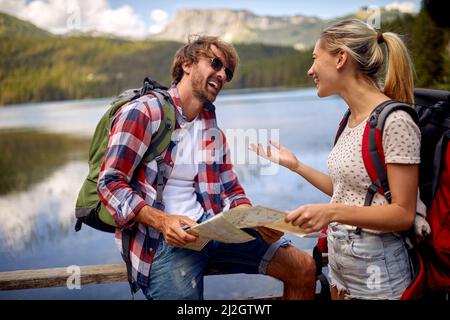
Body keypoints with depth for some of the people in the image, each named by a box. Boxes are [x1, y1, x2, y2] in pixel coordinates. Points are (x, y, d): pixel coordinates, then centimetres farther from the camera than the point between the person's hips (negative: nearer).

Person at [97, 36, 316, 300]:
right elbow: (110, 183, -10)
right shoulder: (143, 112, -5)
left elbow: (232, 192, 15)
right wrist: (163, 221, -24)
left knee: (304, 267, 1)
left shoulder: (213, 130, 16)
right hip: (162, 237, -5)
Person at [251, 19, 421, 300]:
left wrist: (333, 212, -32)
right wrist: (295, 165, 8)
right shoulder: (352, 119, 4)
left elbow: (403, 214, -20)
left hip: (375, 269, -7)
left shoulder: (394, 122, -20)